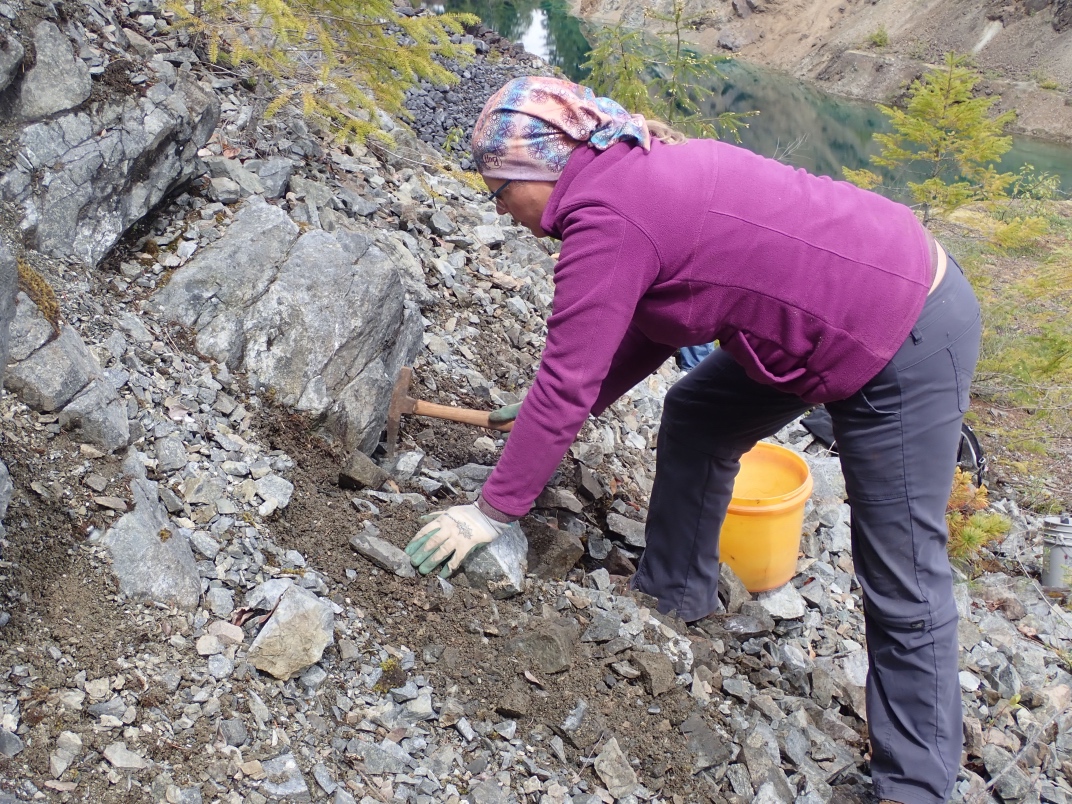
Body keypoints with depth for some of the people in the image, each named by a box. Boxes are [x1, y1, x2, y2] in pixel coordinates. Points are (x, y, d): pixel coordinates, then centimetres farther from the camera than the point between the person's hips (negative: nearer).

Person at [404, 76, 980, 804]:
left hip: (908, 343, -10)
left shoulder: (605, 222, -21)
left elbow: (564, 387, -18)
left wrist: (492, 511, -9)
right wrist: (578, 408, 11)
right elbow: (652, 327, 15)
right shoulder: (638, 169, 8)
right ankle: (676, 592, 34)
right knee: (696, 417, 17)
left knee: (904, 585, 0)